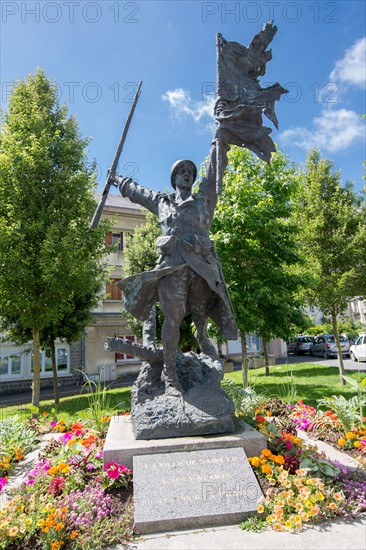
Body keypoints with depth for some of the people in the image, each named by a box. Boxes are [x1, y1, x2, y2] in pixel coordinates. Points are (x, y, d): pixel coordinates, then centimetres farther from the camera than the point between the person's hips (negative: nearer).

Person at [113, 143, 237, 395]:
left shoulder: (204, 199, 23)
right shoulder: (162, 202, 24)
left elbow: (215, 171, 19)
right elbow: (136, 190, 39)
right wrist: (118, 179, 52)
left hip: (202, 265, 1)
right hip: (172, 265, -1)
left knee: (201, 315, 6)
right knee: (173, 318, -9)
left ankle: (203, 339, 38)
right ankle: (169, 371, -2)